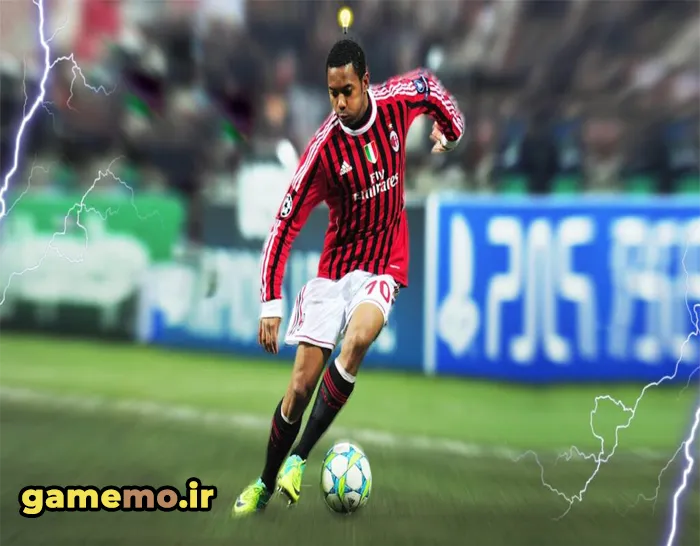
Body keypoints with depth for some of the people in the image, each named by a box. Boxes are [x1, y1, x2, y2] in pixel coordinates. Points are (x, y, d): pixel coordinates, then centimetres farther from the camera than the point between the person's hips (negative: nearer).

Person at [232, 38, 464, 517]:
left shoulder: (397, 101, -9)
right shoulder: (323, 149, -17)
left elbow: (431, 86, 17)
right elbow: (285, 225, -14)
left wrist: (451, 132, 26)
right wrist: (271, 302, -18)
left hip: (385, 265, 1)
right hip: (335, 265, -1)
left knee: (357, 339, -30)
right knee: (302, 383, -4)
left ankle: (299, 458, -18)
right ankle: (265, 485, 18)